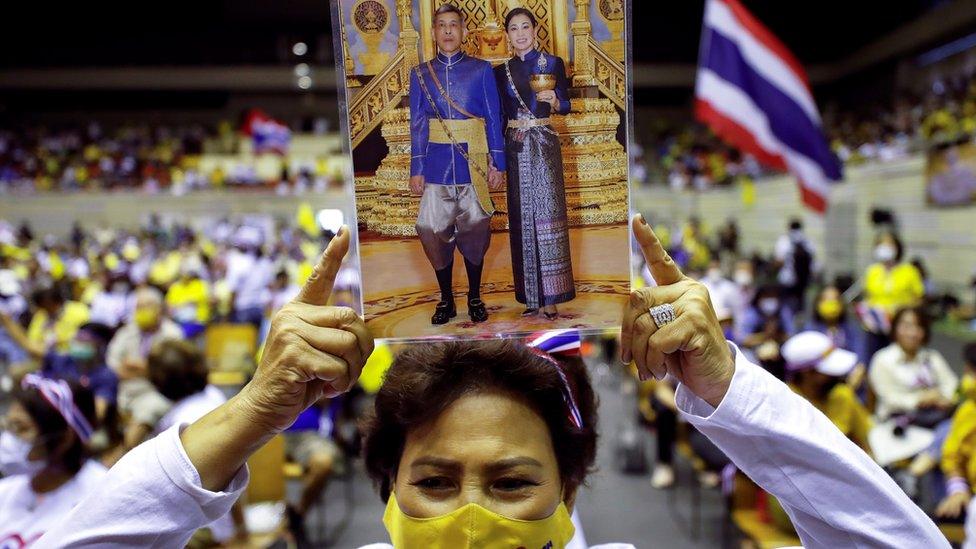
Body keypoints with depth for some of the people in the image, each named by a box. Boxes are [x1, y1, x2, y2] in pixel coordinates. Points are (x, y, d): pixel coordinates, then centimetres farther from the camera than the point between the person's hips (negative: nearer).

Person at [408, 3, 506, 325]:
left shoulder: (481, 70, 3)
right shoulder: (420, 74, 7)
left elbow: (494, 119, 3)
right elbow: (417, 125, 6)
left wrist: (497, 163, -2)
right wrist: (416, 169, 2)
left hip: (474, 164, -1)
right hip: (437, 168, 1)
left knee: (475, 233, 6)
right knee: (434, 233, 2)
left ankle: (475, 298, 22)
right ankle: (446, 300, 18)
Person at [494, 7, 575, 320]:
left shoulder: (553, 63, 3)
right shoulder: (501, 71, 10)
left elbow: (565, 107, 5)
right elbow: (500, 116, 12)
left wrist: (554, 101, -17)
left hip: (544, 145, -3)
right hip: (515, 148, 3)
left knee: (547, 215, -5)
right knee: (523, 220, 3)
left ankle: (551, 297, 1)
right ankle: (532, 296, 11)